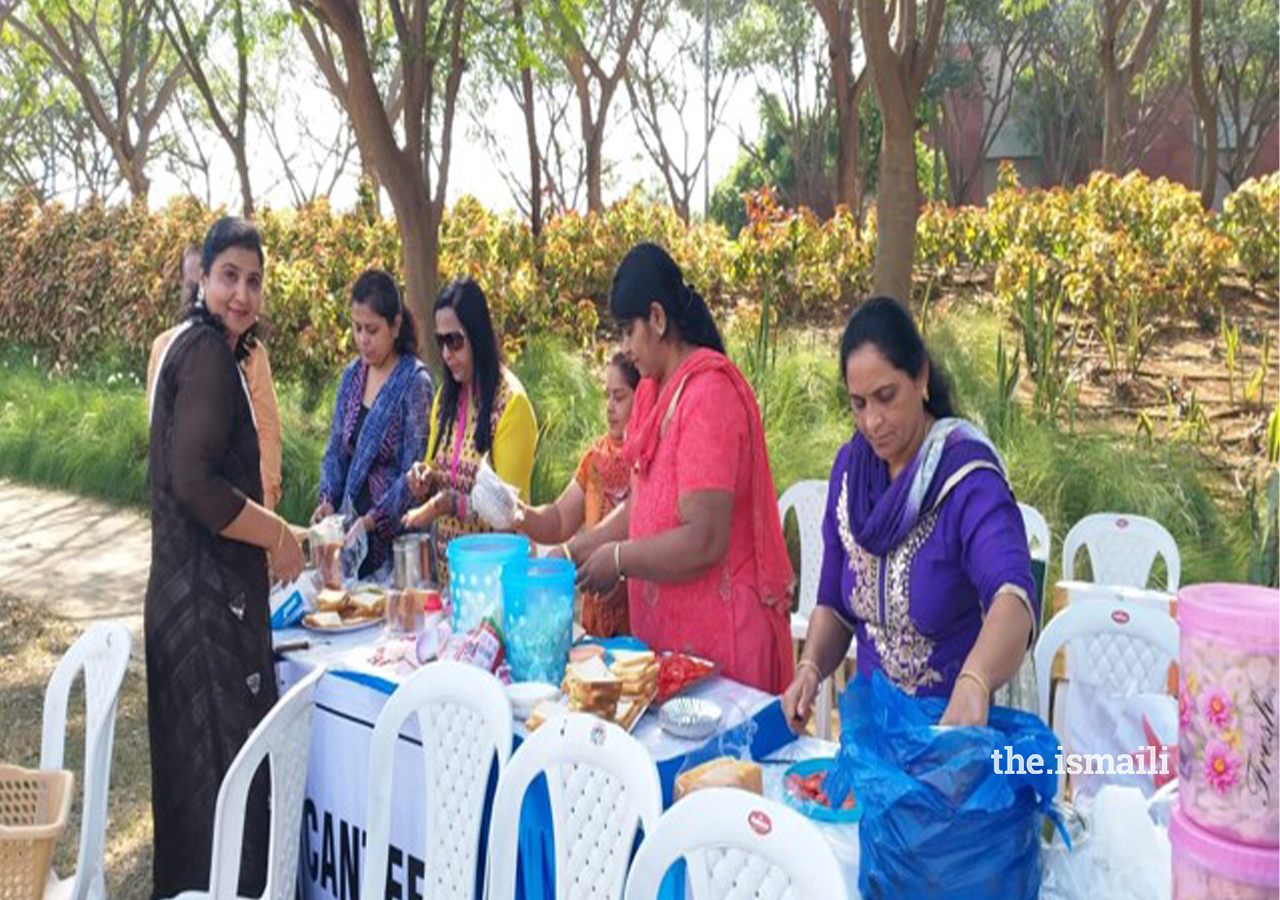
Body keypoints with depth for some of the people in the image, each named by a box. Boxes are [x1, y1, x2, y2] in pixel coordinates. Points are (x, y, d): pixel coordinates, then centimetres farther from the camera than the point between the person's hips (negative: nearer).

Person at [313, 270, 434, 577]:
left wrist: (372, 520, -21)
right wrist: (328, 500, -3)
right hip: (352, 529, 5)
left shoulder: (415, 381, -11)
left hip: (395, 536, -5)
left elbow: (414, 474, -15)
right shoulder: (352, 376, 8)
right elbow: (335, 451, 12)